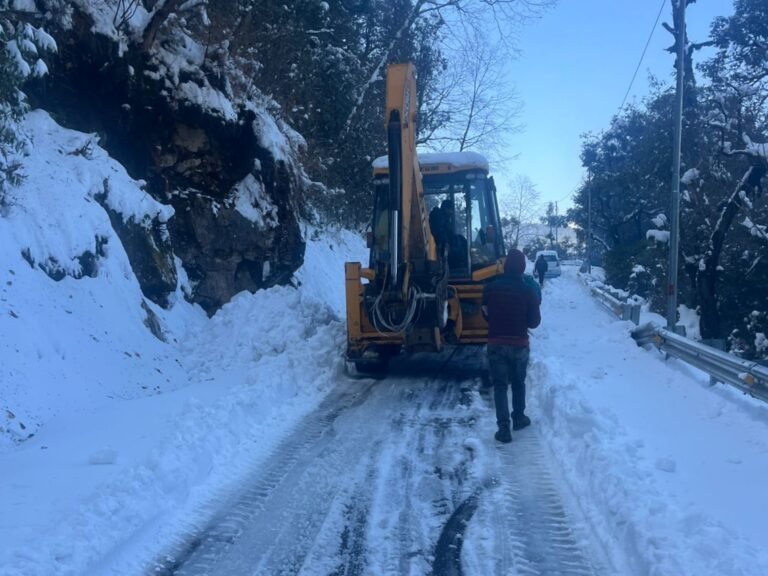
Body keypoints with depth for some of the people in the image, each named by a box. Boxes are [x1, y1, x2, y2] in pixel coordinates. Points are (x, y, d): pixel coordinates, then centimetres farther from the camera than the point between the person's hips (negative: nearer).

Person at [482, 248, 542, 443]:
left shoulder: (490, 288, -6)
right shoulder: (528, 291, -9)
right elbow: (534, 322, -3)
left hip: (496, 343, 0)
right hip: (520, 344, 1)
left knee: (500, 385, 3)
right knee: (518, 383, 21)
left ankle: (504, 427, -4)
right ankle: (519, 418, 33)